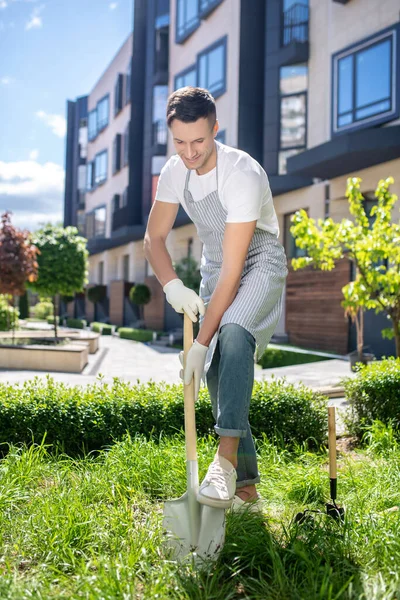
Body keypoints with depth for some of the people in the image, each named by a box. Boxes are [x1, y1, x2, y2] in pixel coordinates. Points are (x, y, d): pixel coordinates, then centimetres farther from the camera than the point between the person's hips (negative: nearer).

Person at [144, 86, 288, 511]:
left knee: (233, 332, -37)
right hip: (214, 270, 6)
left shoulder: (243, 174, -28)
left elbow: (232, 270, -30)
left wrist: (201, 343, -30)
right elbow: (154, 238, 0)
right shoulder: (175, 171, -7)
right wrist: (172, 285, -21)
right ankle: (246, 487, 9)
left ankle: (227, 456, -35)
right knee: (217, 372, -1)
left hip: (260, 265, -6)